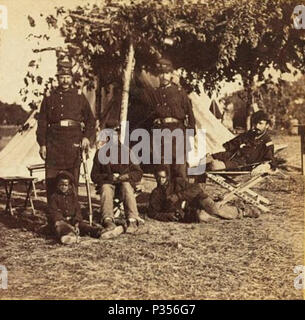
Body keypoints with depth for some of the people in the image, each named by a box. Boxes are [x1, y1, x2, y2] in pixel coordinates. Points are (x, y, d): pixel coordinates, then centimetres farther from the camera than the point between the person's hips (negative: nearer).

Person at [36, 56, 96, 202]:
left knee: (73, 179, 2)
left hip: (74, 141, 0)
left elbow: (90, 119, 11)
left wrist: (86, 137, -4)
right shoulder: (49, 97, 9)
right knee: (51, 179, 0)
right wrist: (42, 144, 0)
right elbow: (42, 122, 7)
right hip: (54, 142, 0)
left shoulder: (79, 96, 9)